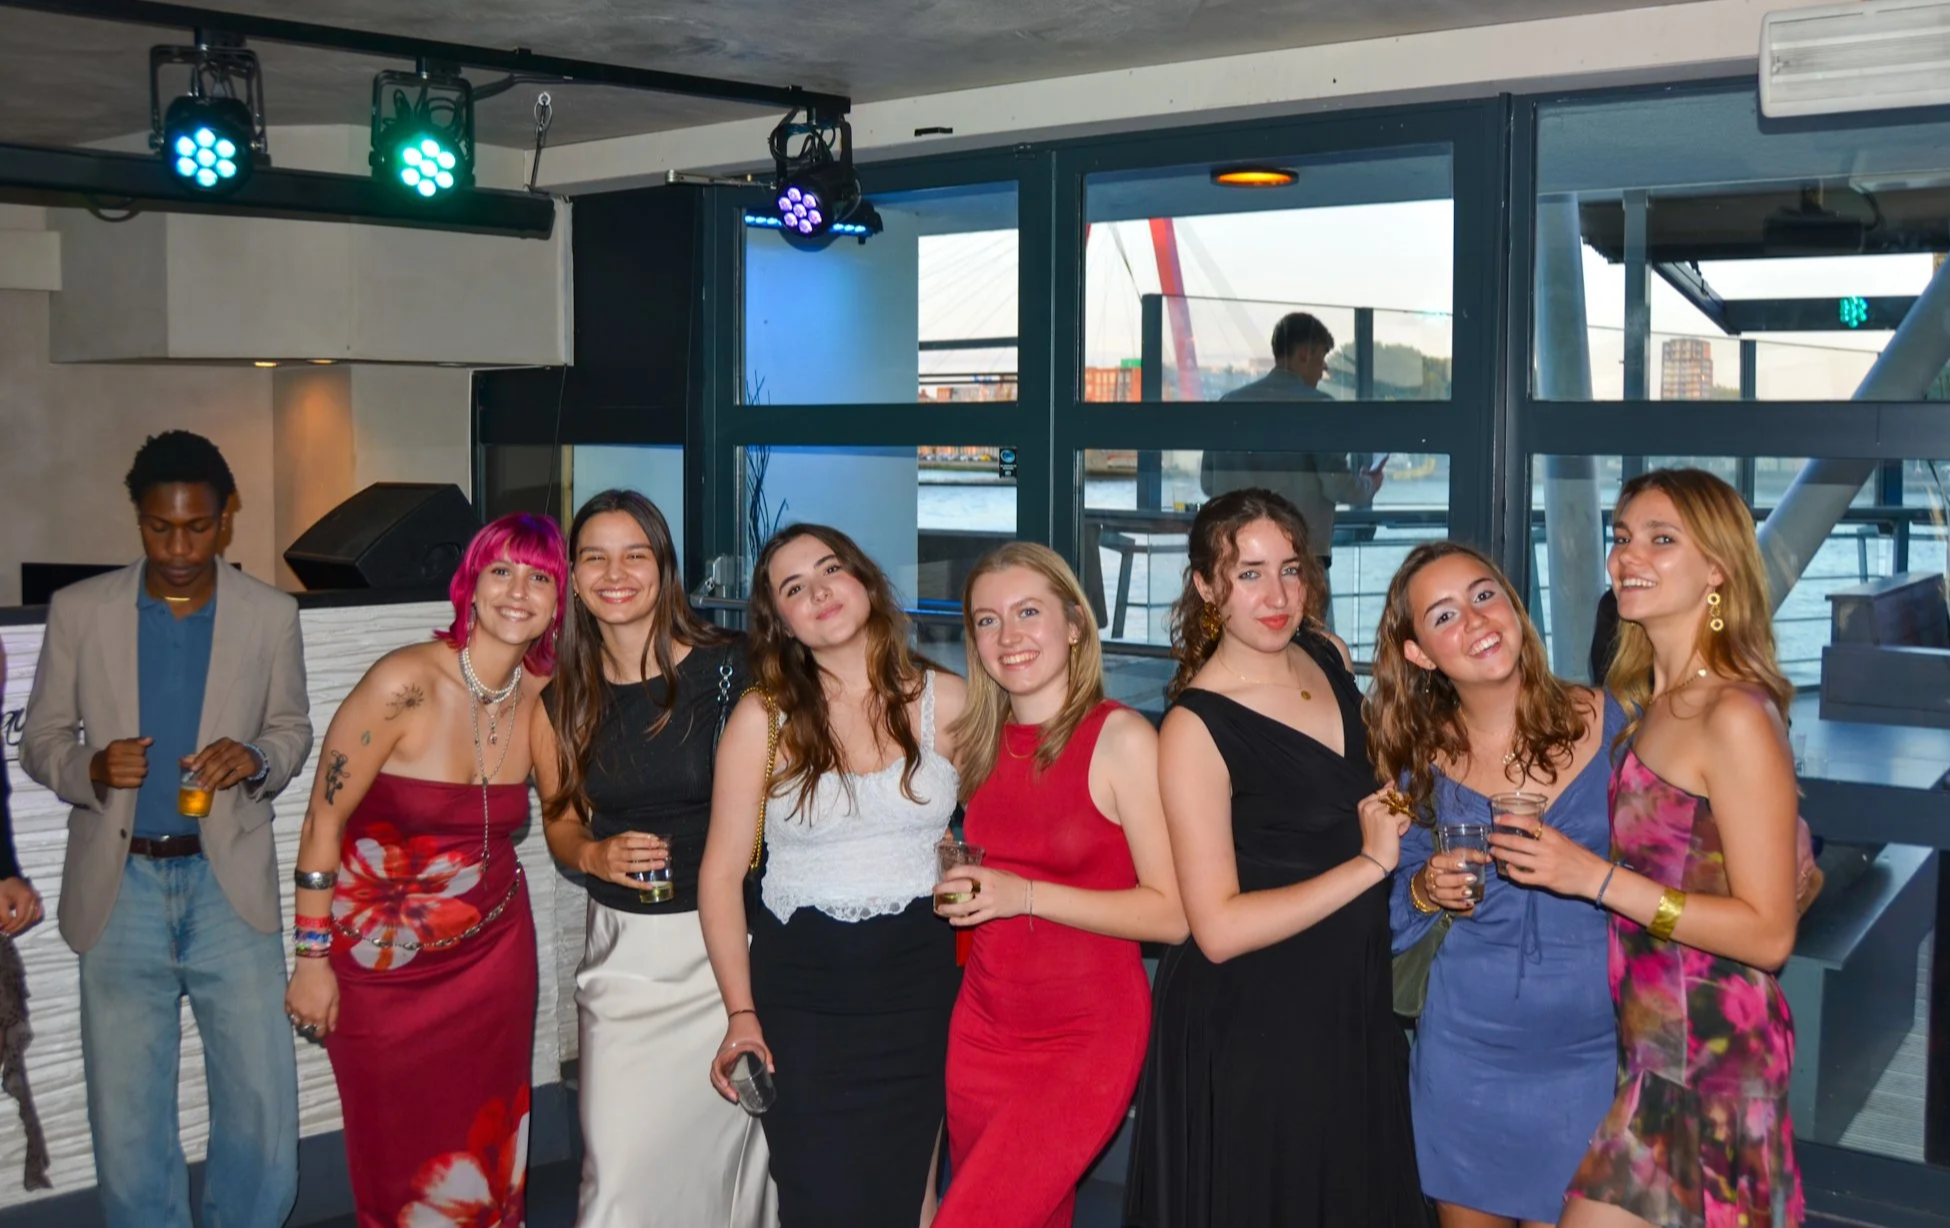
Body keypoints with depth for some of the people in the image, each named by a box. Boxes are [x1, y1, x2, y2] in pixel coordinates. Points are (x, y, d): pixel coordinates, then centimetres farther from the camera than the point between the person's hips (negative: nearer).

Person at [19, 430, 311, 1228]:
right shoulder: (79, 611, -1)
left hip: (228, 880, 0)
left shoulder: (271, 615, -1)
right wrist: (89, 768, -17)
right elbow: (39, 740, 5)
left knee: (261, 1096, 2)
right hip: (120, 883, 0)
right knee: (125, 1111, 8)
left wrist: (257, 760, -14)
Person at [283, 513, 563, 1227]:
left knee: (486, 1157, 13)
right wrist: (312, 960, -10)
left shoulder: (542, 694, -4)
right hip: (381, 962, -4)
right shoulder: (405, 682, -19)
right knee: (405, 1166, 9)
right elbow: (323, 823, -13)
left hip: (493, 951, 4)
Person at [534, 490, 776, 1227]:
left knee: (723, 1140, 6)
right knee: (619, 1166, 0)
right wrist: (592, 855, -7)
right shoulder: (562, 698, 4)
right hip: (624, 950, 3)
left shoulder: (727, 666, -8)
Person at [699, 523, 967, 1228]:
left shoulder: (945, 702, 0)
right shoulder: (763, 719, -3)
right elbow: (722, 873, -3)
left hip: (919, 985, 1)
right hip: (801, 991, -1)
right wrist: (741, 1012, -9)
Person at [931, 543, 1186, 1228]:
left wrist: (1026, 895, -20)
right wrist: (954, 884, 2)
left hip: (1087, 1037, -6)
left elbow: (1172, 914, -15)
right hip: (982, 1030, 6)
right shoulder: (980, 742, 7)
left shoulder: (1122, 740, -11)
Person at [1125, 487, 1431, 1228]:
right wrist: (1368, 864, -20)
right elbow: (1219, 929, -22)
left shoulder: (1329, 657, 2)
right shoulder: (1196, 727, -18)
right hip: (1250, 1034, -7)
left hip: (1352, 1008, 7)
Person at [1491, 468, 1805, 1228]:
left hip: (1705, 1063, -8)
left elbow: (1768, 933, -17)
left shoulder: (1736, 717, -17)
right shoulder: (1644, 701, 8)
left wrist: (1597, 878, -21)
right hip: (1642, 1042, 8)